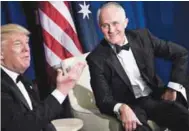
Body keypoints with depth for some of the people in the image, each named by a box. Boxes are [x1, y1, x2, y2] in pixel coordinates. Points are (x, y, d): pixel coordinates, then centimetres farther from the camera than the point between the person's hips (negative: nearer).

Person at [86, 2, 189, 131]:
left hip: (155, 97, 3)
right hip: (129, 106, -2)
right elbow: (103, 100, -10)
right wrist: (121, 108, -32)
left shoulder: (142, 37, 0)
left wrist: (173, 87, -4)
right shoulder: (96, 58, -7)